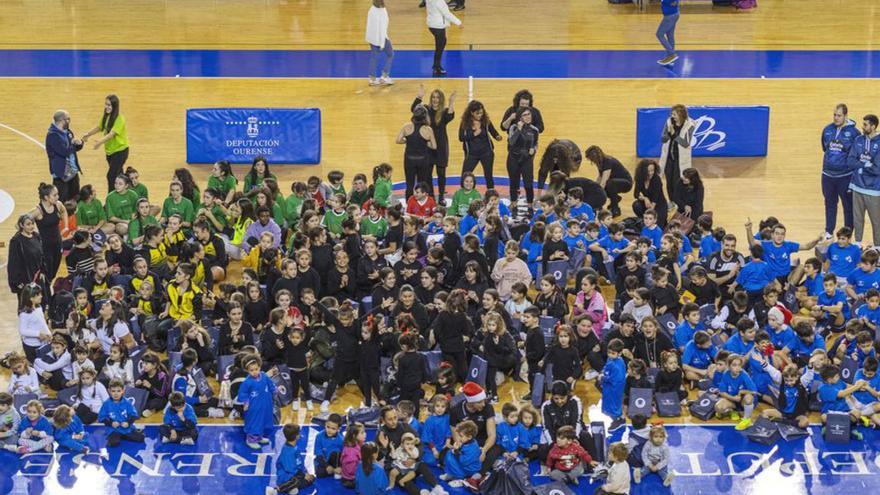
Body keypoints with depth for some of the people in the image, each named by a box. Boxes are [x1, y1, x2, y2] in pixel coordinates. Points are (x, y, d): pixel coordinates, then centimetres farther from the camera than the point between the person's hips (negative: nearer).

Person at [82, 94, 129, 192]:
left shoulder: (119, 119, -21)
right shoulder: (106, 117, 3)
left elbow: (112, 134, -30)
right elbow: (99, 127, 16)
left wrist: (100, 141, -44)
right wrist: (88, 134, 2)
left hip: (120, 150, -8)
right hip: (110, 150, 8)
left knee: (111, 176, -11)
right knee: (117, 175, 16)